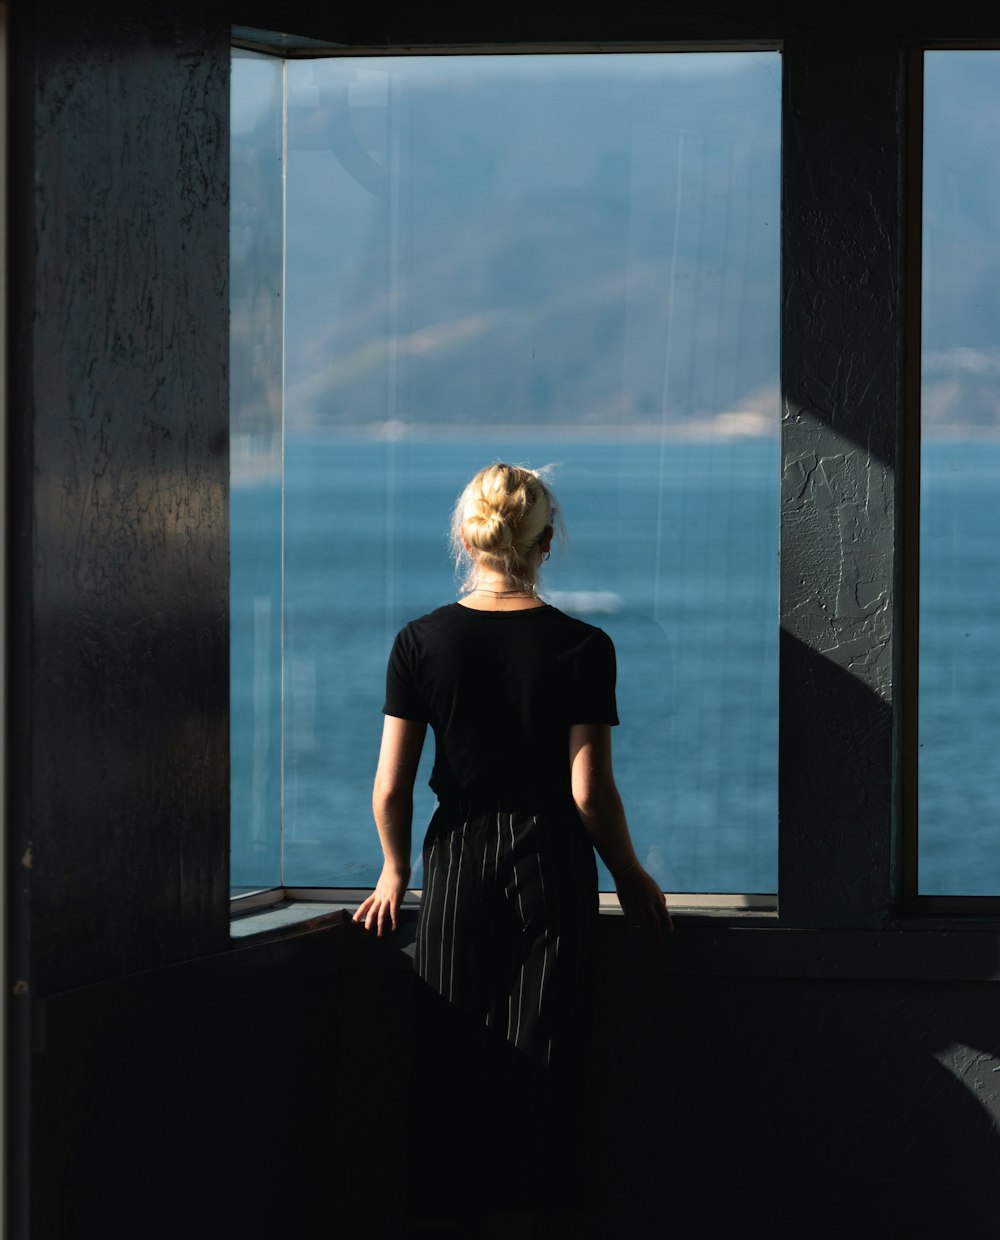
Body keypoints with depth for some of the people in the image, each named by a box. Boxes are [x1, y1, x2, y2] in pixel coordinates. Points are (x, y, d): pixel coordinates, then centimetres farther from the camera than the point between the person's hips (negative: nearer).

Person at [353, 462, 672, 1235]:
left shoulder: (421, 641, -3)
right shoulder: (580, 648, -8)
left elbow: (391, 786, -2)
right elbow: (590, 792, -9)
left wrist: (396, 869, 15)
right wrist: (633, 880, 5)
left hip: (458, 862, 2)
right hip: (551, 867, -1)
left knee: (455, 1060, 9)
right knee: (541, 1063, 4)